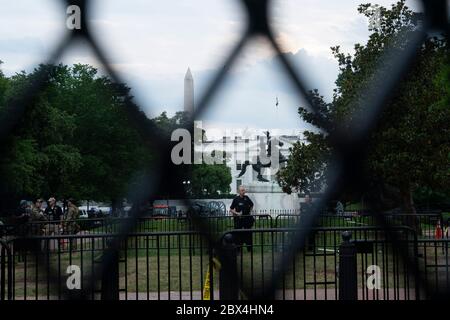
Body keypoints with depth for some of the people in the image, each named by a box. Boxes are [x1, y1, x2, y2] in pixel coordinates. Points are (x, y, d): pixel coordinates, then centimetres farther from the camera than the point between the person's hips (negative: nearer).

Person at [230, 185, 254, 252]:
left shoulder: (246, 198, 3)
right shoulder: (236, 199, -7)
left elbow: (251, 205, 23)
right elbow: (231, 209, -3)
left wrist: (249, 211, 11)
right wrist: (236, 213, -16)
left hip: (247, 218, 3)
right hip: (239, 219, -3)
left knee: (248, 234, 7)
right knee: (239, 234, 1)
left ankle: (249, 248, 16)